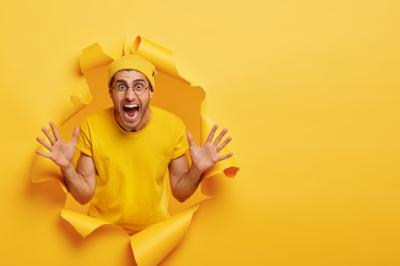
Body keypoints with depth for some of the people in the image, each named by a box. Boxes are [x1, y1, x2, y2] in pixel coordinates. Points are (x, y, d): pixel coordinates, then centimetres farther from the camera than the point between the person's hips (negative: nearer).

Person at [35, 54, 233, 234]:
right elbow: (85, 195, -10)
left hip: (155, 230, 1)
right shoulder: (91, 127, -16)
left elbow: (180, 193, -6)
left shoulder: (173, 126, -15)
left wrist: (197, 170, -24)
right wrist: (66, 167, -27)